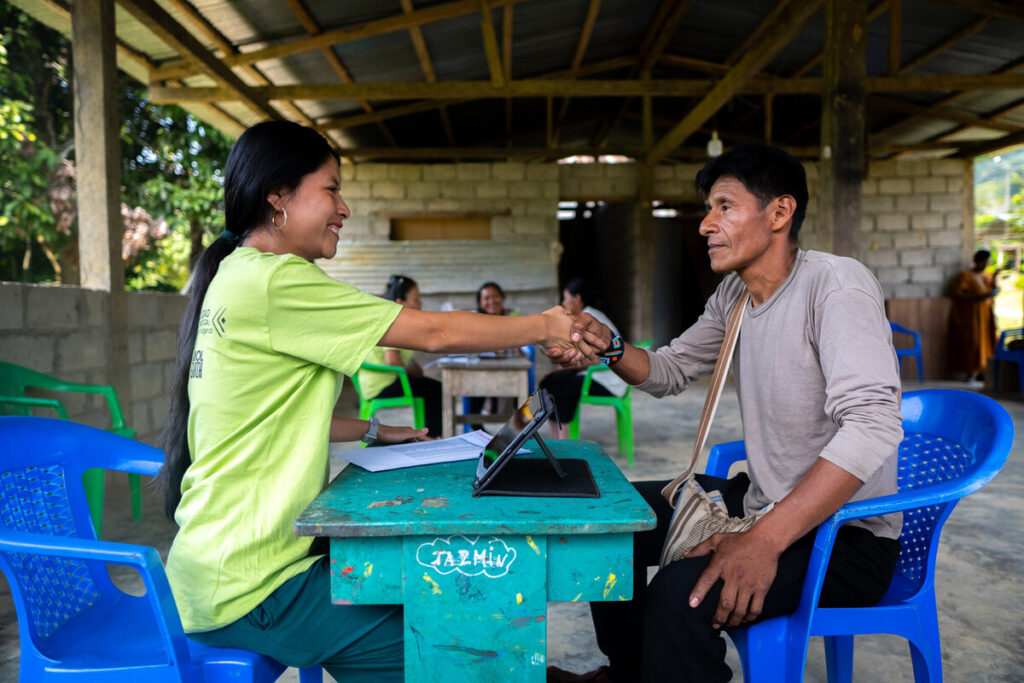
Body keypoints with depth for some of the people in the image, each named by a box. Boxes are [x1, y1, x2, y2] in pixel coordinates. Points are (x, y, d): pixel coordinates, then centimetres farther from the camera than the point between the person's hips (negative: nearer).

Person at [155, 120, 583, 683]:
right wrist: (545, 327, -4)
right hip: (248, 589, -10)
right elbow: (433, 332, -16)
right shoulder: (276, 281, -20)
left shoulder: (233, 277, 10)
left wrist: (373, 431, 15)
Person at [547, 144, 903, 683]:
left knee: (683, 592, -33)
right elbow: (670, 371, 13)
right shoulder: (734, 293, 5)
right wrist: (608, 348, -9)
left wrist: (765, 541, -36)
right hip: (759, 499, 9)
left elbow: (873, 425, -32)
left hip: (847, 536, -8)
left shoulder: (835, 285, -21)